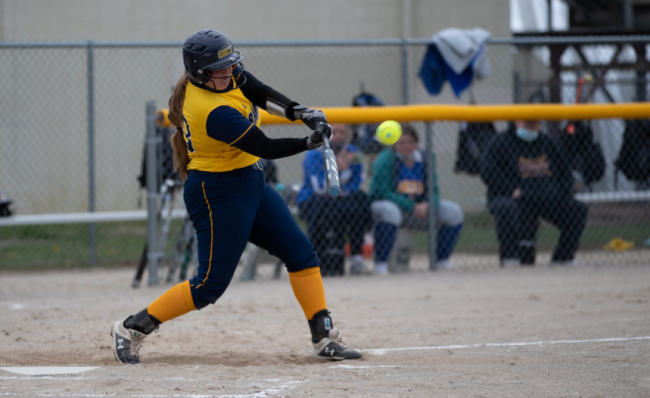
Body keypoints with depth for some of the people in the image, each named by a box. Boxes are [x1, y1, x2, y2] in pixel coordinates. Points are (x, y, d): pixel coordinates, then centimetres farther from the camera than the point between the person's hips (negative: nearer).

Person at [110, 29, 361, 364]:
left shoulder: (225, 74, -4)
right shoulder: (215, 112, -29)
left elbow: (261, 94, -6)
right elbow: (265, 148, -23)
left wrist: (299, 112, -22)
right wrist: (309, 144, -26)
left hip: (251, 184, 10)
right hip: (218, 194, -10)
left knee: (300, 252, 5)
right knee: (211, 285, -6)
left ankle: (324, 337, 6)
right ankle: (133, 328, 6)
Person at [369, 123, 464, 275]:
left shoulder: (426, 159, 3)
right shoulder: (386, 159, -14)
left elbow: (433, 190, 2)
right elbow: (383, 192, -21)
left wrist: (427, 205, -23)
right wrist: (412, 207, -27)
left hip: (418, 209, 6)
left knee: (454, 212, -7)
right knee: (389, 211, -42)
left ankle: (442, 261, 3)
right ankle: (380, 265, -36)